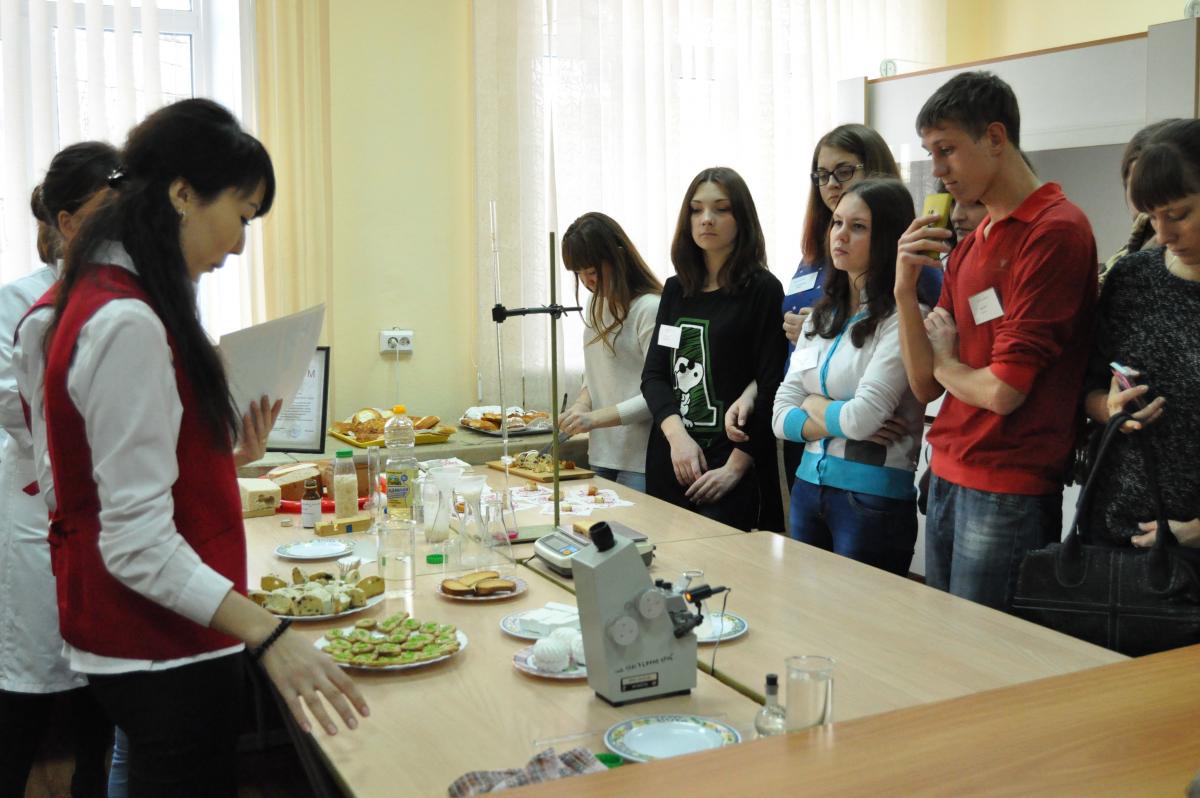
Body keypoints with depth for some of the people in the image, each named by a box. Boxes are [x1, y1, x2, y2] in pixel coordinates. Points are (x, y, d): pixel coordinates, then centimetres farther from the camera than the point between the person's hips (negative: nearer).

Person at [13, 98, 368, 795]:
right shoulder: (127, 325, -22)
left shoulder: (104, 301, 9)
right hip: (161, 649, -10)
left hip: (151, 636, 10)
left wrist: (228, 458, 7)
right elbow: (137, 541, -24)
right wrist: (267, 633, -30)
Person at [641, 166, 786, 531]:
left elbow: (770, 390, -9)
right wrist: (676, 435, -11)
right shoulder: (675, 290, 12)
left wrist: (736, 465, -14)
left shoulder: (763, 290, -4)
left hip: (730, 471, -5)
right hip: (669, 463, 5)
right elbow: (653, 374, 6)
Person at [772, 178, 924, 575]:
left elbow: (864, 416, -21)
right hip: (808, 486, 7)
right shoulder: (821, 315, 10)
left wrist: (814, 404, -2)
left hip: (873, 495, -7)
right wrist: (842, 423, -12)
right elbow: (781, 416, 4)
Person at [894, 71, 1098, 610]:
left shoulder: (1056, 229, -13)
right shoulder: (969, 245, 14)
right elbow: (926, 386, 10)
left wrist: (947, 361, 2)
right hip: (948, 479, 8)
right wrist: (906, 290, -3)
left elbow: (1003, 390, -19)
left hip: (1008, 493, -8)